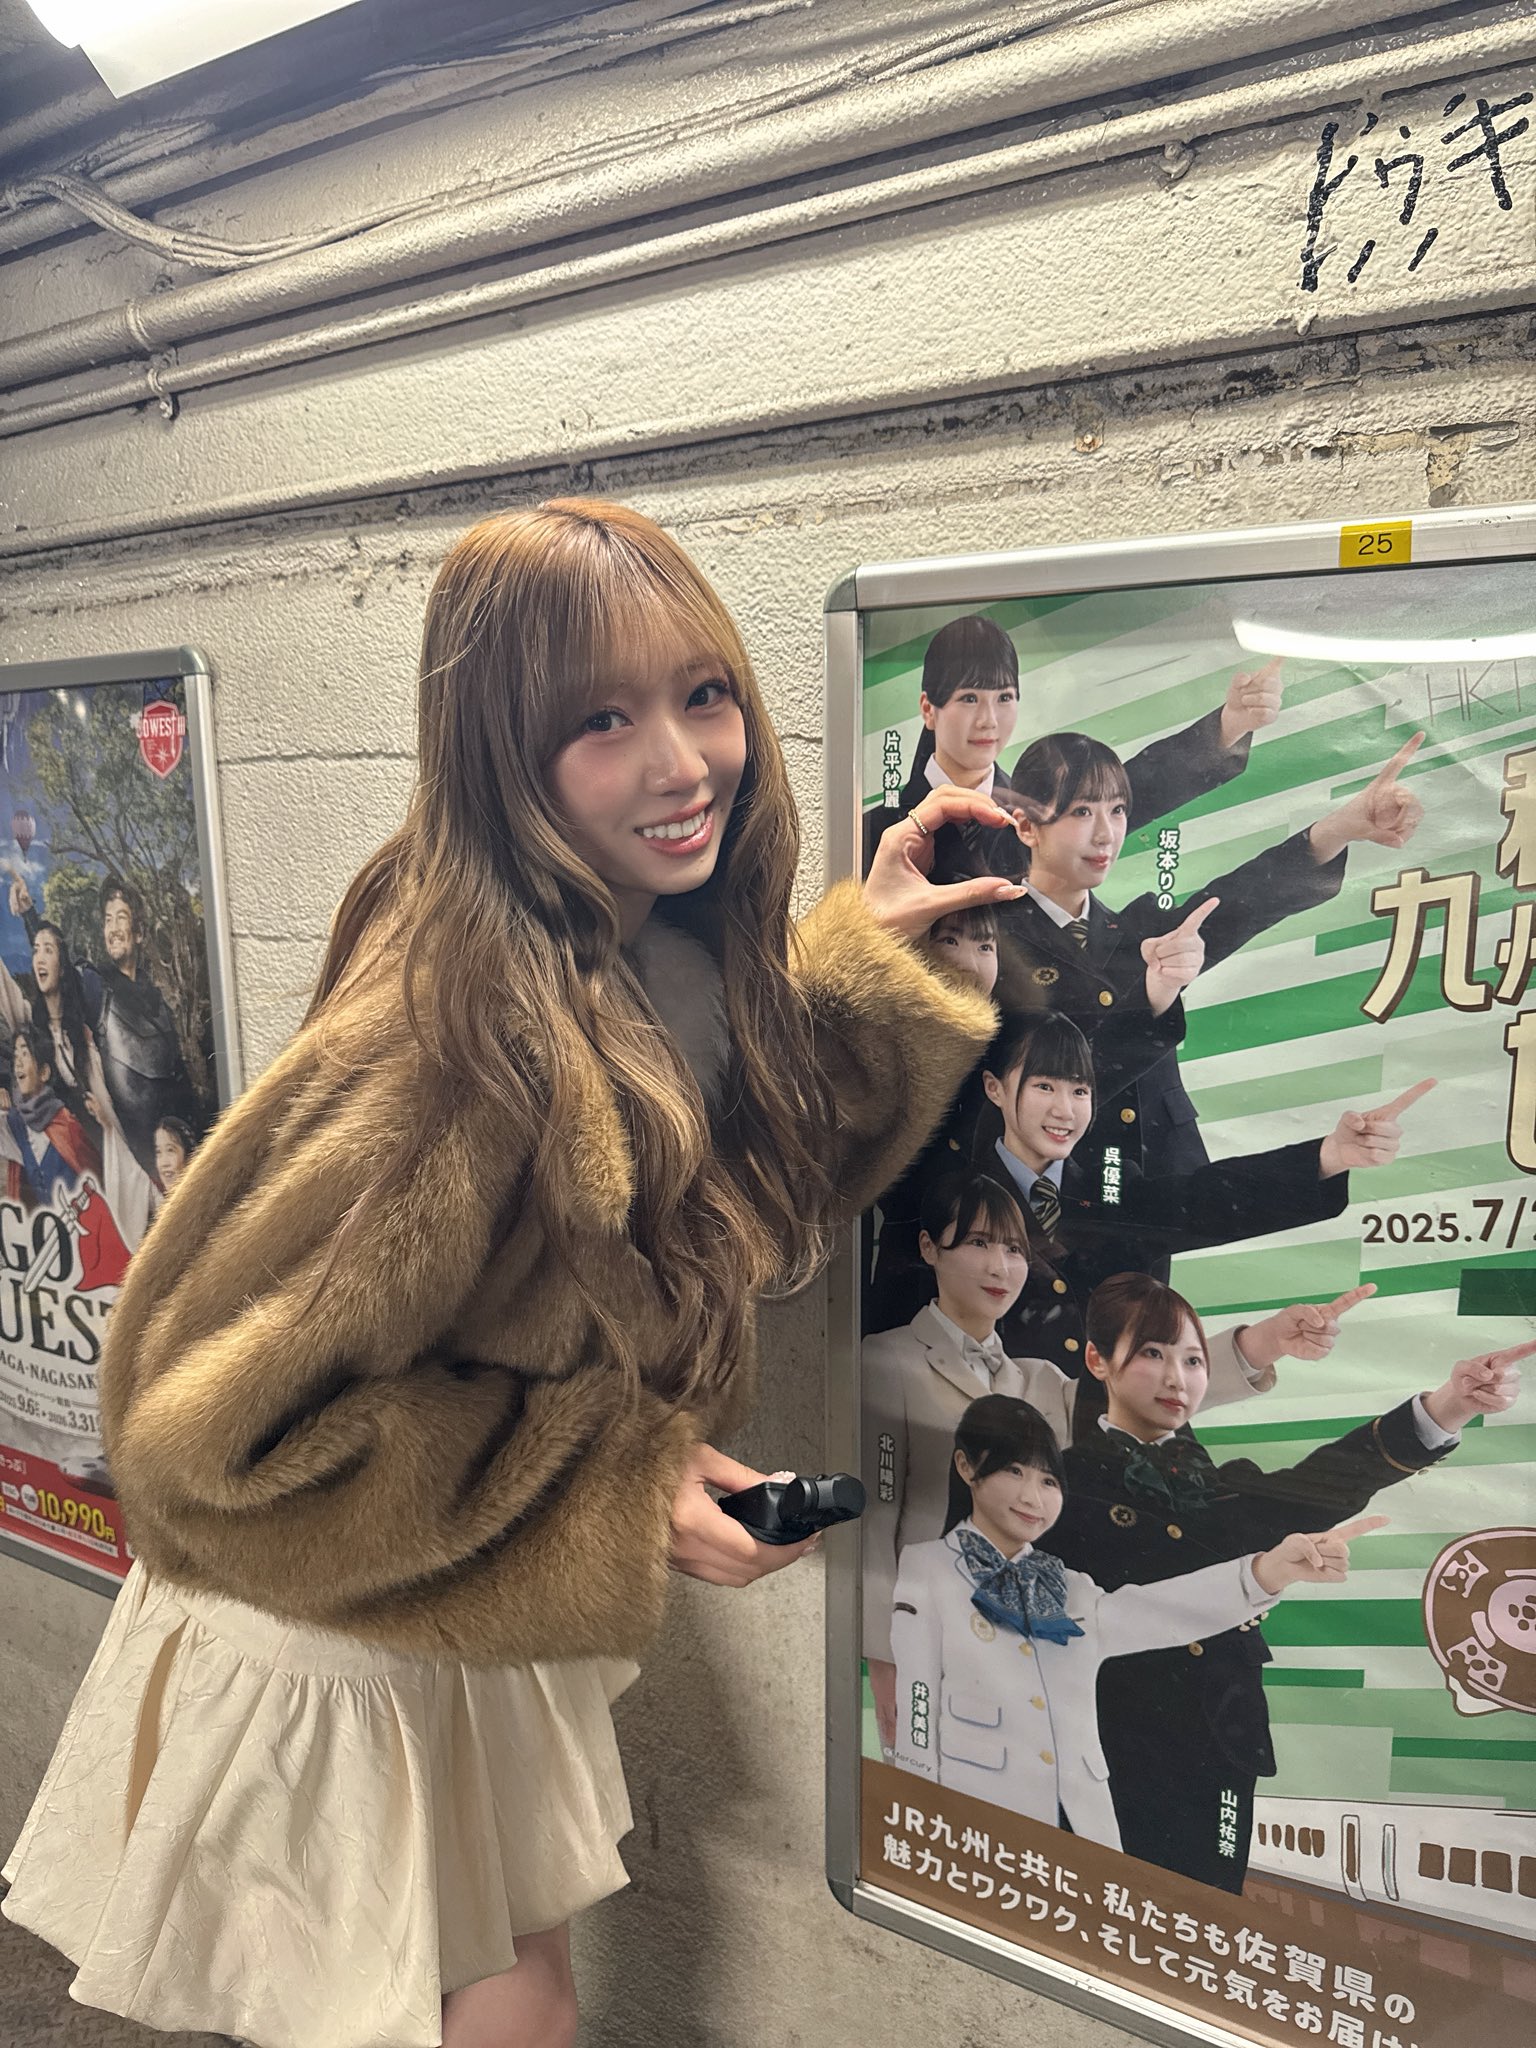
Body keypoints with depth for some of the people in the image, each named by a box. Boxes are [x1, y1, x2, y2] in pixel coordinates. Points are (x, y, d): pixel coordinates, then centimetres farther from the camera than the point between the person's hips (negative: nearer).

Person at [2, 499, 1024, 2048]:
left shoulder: (675, 962, -9)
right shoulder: (459, 1040, -34)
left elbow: (741, 1183, 6)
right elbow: (220, 1427, -27)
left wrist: (865, 959, -4)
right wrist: (615, 1498, -24)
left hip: (478, 1639, 8)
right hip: (326, 1650, -8)